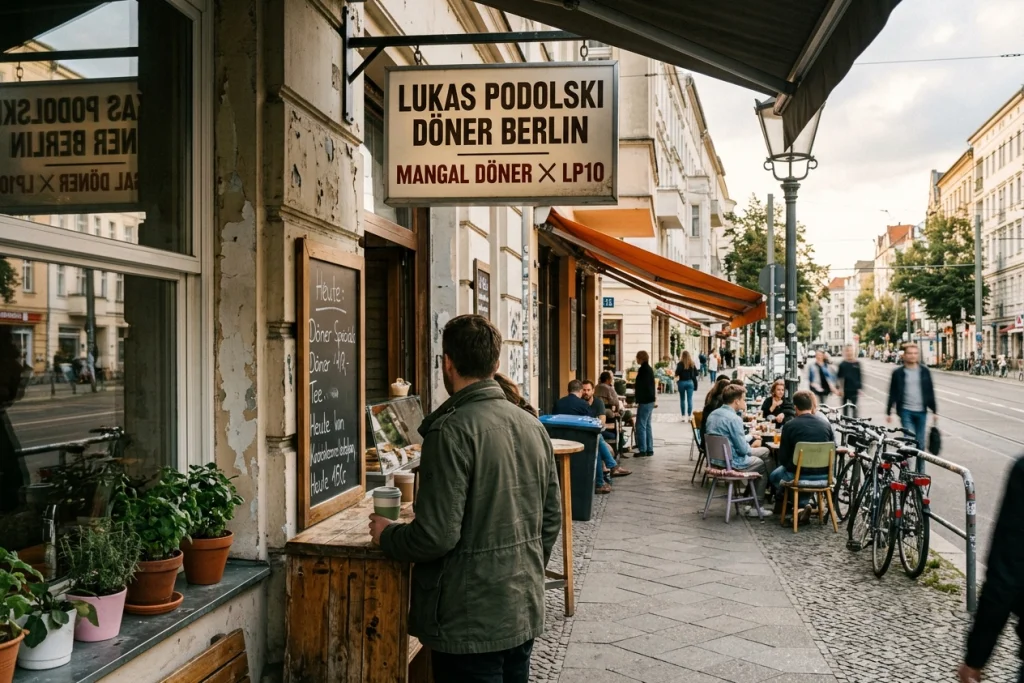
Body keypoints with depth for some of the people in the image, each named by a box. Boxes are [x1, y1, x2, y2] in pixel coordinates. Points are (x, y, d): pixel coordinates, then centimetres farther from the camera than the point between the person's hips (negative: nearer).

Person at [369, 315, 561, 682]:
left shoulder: (452, 430, -19)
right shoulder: (533, 425, 3)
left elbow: (438, 535, -21)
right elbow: (551, 519, 9)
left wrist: (386, 535, -2)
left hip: (471, 623, -7)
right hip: (525, 611, 7)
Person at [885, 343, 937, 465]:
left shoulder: (925, 372, 7)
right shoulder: (898, 373, 2)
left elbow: (930, 392, 10)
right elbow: (892, 394, 4)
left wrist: (934, 411, 7)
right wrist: (888, 412, 2)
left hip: (921, 411, 2)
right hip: (906, 411, -2)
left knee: (920, 443, 8)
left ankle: (921, 472, 18)